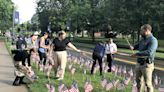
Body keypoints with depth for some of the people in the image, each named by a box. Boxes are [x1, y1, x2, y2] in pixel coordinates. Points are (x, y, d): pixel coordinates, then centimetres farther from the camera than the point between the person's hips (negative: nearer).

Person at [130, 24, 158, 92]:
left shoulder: (153, 40, -18)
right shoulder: (143, 39, 9)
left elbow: (149, 52, -31)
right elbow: (137, 45, 29)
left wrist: (137, 54, -23)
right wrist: (133, 47, 5)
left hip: (147, 65, -8)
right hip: (139, 64, 8)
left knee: (148, 83, -2)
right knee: (139, 80, 18)